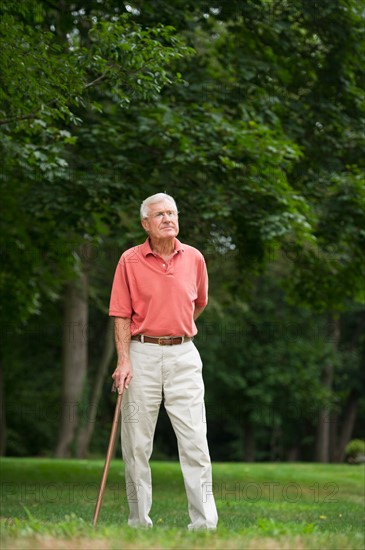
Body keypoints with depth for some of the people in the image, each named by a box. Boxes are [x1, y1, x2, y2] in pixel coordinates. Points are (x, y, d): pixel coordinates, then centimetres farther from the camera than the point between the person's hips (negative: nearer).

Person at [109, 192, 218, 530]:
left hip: (183, 354, 1)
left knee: (195, 440, -6)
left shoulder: (194, 258, 6)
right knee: (137, 442, 3)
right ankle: (139, 521, 14)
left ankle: (204, 522, -4)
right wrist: (124, 361, -11)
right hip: (142, 354, -1)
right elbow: (122, 315, -3)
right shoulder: (130, 261, -1)